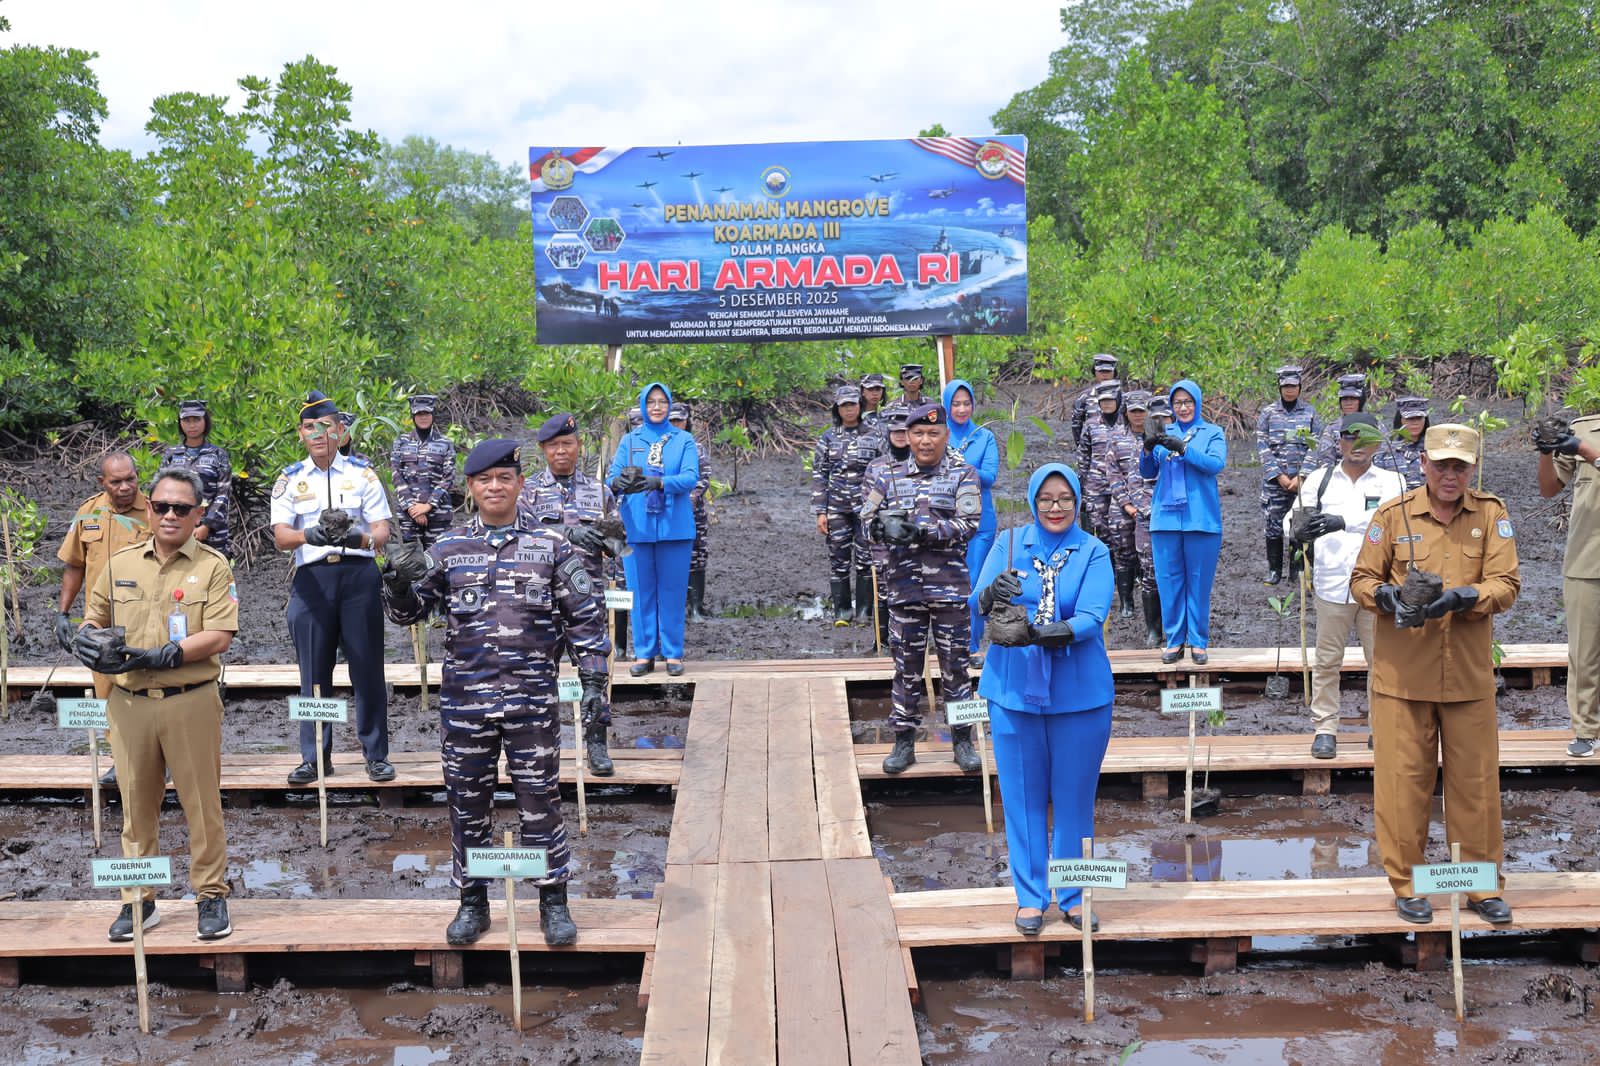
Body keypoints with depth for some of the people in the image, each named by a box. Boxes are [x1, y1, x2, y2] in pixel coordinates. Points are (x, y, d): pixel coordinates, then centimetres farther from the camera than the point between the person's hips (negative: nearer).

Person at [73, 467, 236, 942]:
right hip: (129, 703, 4)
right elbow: (93, 619, 18)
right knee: (137, 806, 11)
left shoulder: (213, 566, -2)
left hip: (191, 703, -3)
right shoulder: (122, 564, 11)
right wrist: (90, 638, -6)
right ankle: (138, 900, 22)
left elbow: (219, 637, -11)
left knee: (202, 805, 4)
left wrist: (159, 657, -19)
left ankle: (211, 895, 16)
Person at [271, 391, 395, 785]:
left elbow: (383, 530, 0)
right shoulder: (289, 480, 9)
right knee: (314, 671, 4)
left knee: (368, 666, 0)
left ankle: (376, 754, 9)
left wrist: (361, 538, -24)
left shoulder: (362, 474, 6)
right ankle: (315, 757, 14)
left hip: (359, 573, -1)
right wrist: (309, 536, -25)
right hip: (312, 576, 1)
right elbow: (280, 536, -2)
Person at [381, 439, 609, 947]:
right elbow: (408, 611, 9)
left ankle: (554, 901, 18)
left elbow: (585, 617, 5)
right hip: (464, 699, 2)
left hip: (532, 700, -2)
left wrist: (593, 679, -1)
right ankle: (472, 903, 24)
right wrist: (398, 582, -12)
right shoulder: (448, 549, 6)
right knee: (468, 803, 10)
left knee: (540, 801, 4)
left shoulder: (551, 546, 2)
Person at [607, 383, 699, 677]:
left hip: (675, 527, -1)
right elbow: (611, 477, 0)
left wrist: (659, 483, -27)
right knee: (641, 590, 4)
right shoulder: (629, 440, 9)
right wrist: (617, 483, -25)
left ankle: (673, 653, 10)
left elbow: (691, 477, -9)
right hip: (637, 527, 1)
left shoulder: (684, 440, 6)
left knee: (672, 590, 2)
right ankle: (644, 653, 12)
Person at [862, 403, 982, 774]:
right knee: (906, 667, 8)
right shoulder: (889, 476, 7)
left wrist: (920, 528, -21)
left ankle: (962, 740, 18)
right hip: (904, 587, 2)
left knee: (955, 666, 6)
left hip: (950, 587, -2)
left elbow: (968, 524, -11)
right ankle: (904, 741, 17)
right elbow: (868, 519, 4)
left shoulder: (963, 475, 0)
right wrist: (886, 525, -20)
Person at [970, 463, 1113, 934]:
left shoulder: (1093, 553, -2)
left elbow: (1092, 617, -16)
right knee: (1023, 795, 7)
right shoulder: (1009, 544, 2)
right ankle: (1031, 896, 21)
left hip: (1079, 694, -1)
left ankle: (1075, 895, 24)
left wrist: (1039, 634, -33)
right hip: (1014, 689, 1)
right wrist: (992, 594, -31)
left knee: (1075, 796, 9)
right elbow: (977, 603, -7)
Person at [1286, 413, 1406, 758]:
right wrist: (1297, 531, -22)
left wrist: (1342, 521, -31)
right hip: (1332, 584, 0)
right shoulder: (1320, 479, 10)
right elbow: (1294, 518, 3)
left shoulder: (1391, 481, 5)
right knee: (1327, 661, 4)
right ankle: (1325, 728, 12)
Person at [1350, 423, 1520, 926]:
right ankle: (1406, 884, 17)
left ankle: (1483, 885, 23)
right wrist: (1388, 596, -18)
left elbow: (1506, 584, -4)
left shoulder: (1490, 513, 2)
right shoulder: (1392, 515, -1)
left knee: (1476, 780, 8)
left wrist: (1465, 596, -23)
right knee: (1404, 779, 3)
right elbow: (1362, 579, 4)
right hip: (1403, 672, -1)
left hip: (1469, 673, 1)